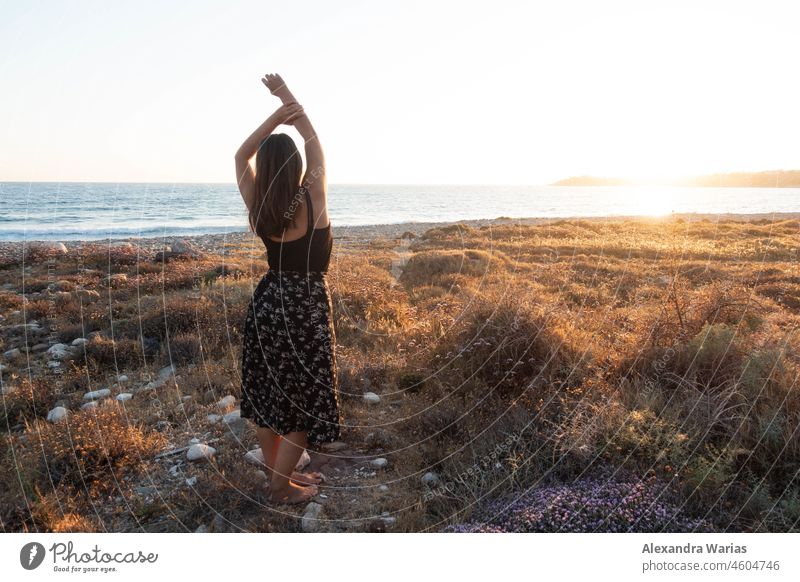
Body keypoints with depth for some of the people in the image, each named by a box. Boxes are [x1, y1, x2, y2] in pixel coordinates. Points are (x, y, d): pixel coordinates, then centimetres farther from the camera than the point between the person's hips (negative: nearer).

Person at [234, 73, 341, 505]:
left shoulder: (258, 206, -5)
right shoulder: (312, 200, -17)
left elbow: (241, 157, 8)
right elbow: (314, 145, -4)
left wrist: (274, 117, -1)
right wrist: (288, 98, 3)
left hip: (267, 302, 6)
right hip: (305, 307, -6)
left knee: (269, 392, 17)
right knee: (304, 399, 9)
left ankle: (277, 470, 34)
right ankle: (281, 487, 19)